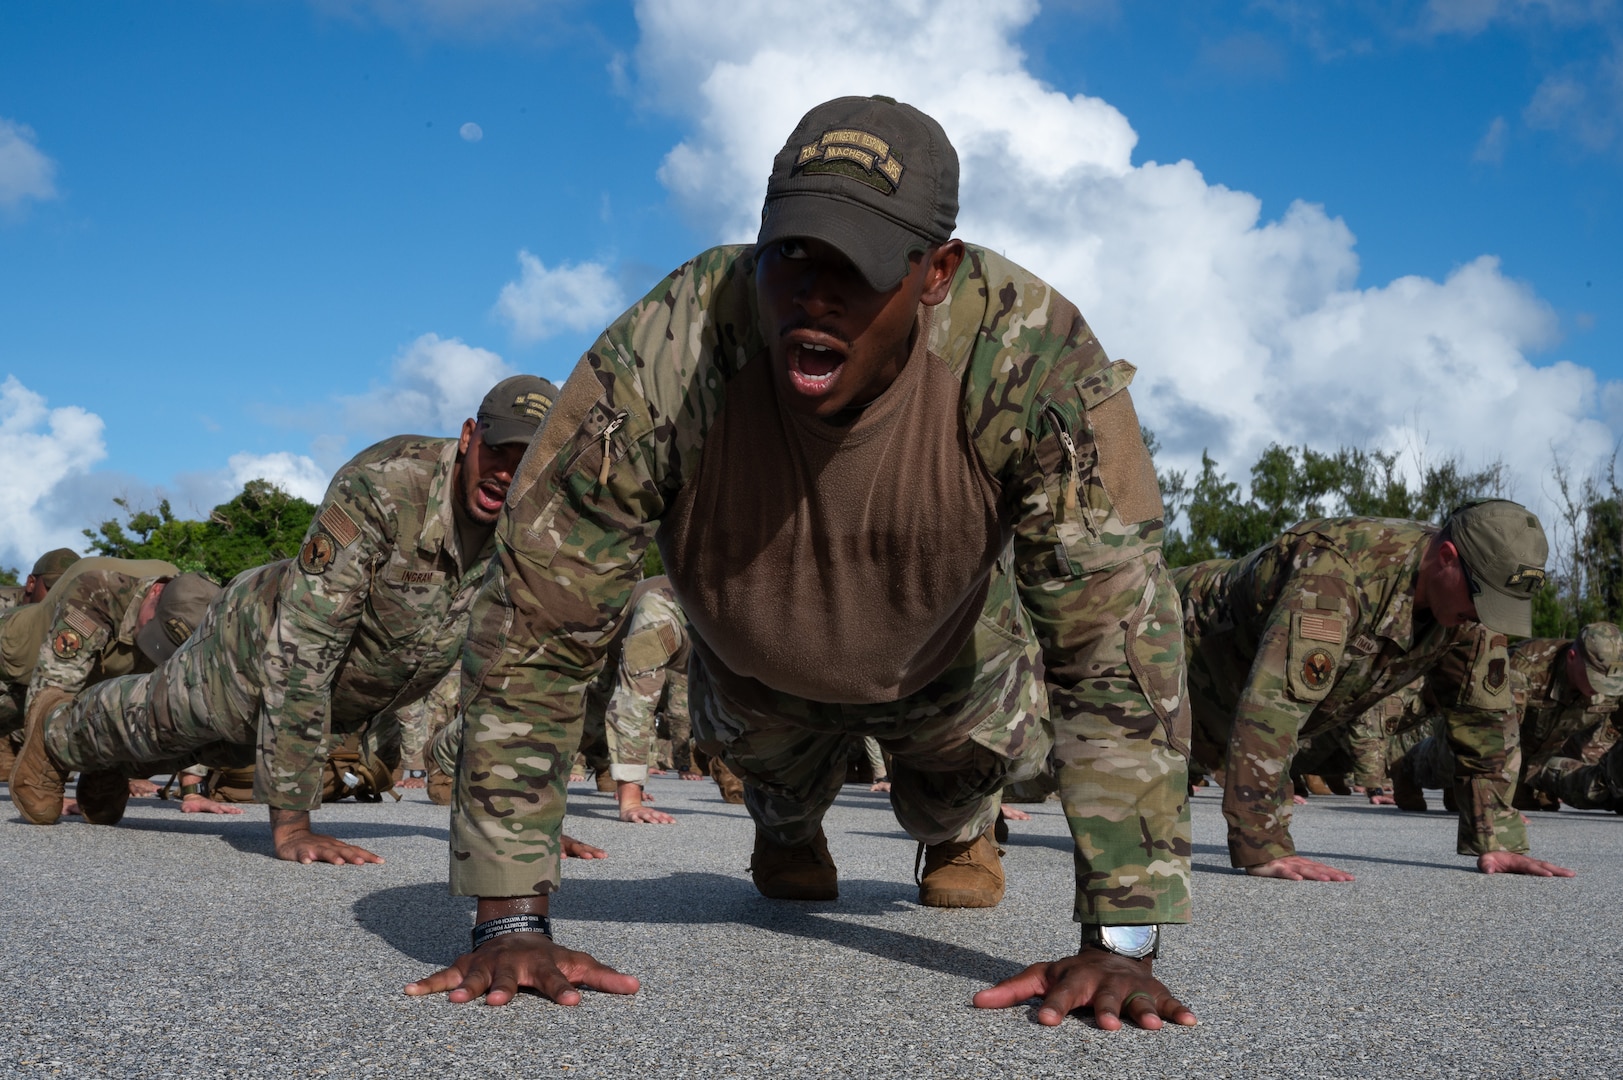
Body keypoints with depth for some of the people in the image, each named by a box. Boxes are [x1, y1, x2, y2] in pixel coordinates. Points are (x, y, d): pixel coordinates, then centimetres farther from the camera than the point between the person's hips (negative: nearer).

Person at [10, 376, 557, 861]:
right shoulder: (379, 489, -41)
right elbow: (301, 651, -41)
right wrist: (290, 823, -41)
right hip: (256, 650, -6)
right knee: (152, 719, 25)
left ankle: (106, 770, 64)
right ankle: (55, 731, 58)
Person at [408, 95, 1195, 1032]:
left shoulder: (1033, 355, -41)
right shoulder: (663, 358, -41)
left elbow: (1119, 631, -38)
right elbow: (534, 624, -35)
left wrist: (1119, 943, -40)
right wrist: (511, 925, -35)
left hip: (946, 659, 0)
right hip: (755, 665, 1)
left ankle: (958, 827, 43)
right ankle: (787, 829, 54)